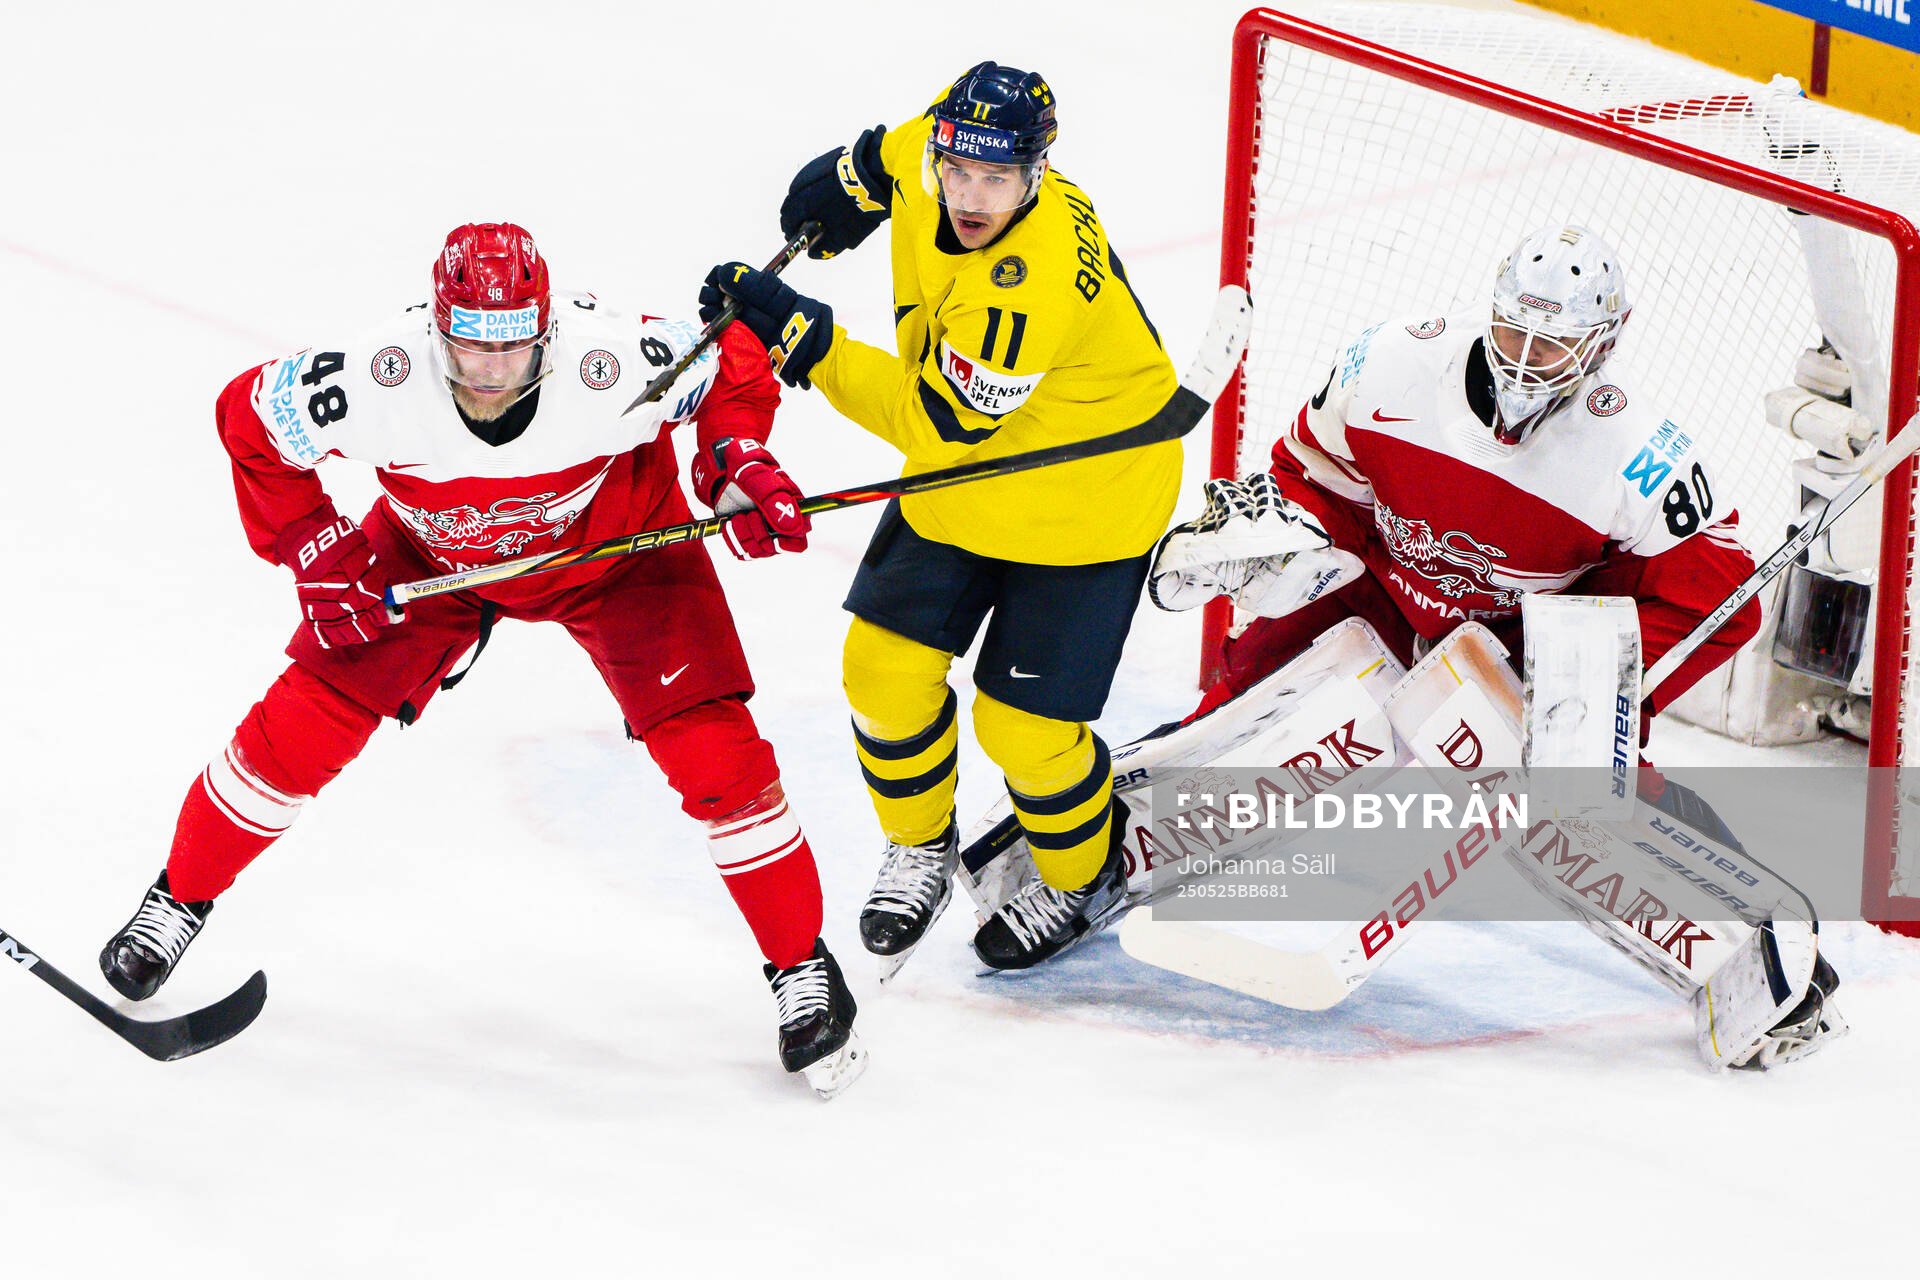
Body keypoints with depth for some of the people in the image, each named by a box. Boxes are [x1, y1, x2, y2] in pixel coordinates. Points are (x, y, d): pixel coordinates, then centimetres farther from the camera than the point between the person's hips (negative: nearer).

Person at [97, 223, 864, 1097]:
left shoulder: (614, 365, -37)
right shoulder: (378, 383, -35)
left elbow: (736, 364, -16)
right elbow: (248, 418, -15)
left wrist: (740, 464, -29)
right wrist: (317, 556, -15)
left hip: (613, 548, -1)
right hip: (434, 556, 1)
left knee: (713, 752, -13)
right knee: (298, 730, -3)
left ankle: (802, 968, 6)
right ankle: (179, 900, 22)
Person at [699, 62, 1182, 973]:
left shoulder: (1038, 277, -38)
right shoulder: (931, 156, -16)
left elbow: (937, 420, -33)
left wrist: (802, 337, -35)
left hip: (1081, 502, -7)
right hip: (962, 478, 7)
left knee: (1023, 724, -4)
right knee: (886, 667, 4)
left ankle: (1083, 878, 26)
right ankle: (921, 850, 30)